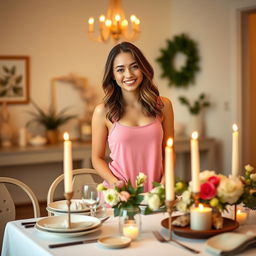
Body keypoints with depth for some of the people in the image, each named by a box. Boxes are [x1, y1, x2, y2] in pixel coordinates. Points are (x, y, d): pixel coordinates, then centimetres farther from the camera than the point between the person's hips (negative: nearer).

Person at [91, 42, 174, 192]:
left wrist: (165, 179, -3)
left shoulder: (163, 106, 8)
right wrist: (113, 181, -10)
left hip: (154, 192, 2)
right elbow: (98, 158, 7)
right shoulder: (103, 112, 1)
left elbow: (168, 152, 14)